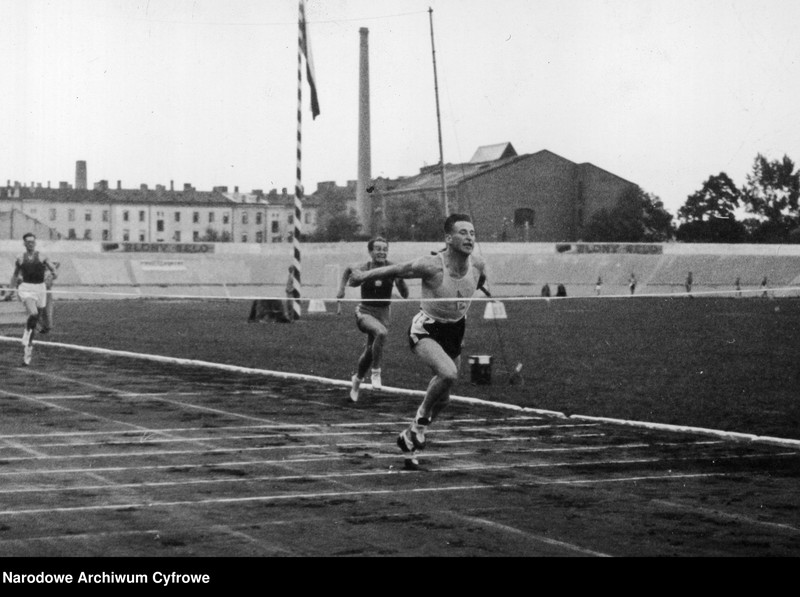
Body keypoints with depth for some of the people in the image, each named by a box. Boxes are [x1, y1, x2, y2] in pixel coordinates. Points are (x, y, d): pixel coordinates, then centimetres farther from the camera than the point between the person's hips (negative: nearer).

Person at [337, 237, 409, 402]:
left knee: (370, 351, 13)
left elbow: (405, 295, -8)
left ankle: (357, 379, 42)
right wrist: (341, 288, 8)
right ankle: (376, 372, -22)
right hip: (365, 312, -3)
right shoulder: (363, 269, -11)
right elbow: (348, 269, 14)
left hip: (383, 313, 3)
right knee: (381, 332, -34)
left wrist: (400, 280, -25)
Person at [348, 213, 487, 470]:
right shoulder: (431, 266, -26)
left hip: (455, 331, 6)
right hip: (426, 330, -6)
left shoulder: (478, 265, -12)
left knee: (443, 399, 12)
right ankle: (421, 419, -7)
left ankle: (409, 439, 35)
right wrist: (364, 276, 0)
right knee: (448, 373, -33)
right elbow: (394, 270, -12)